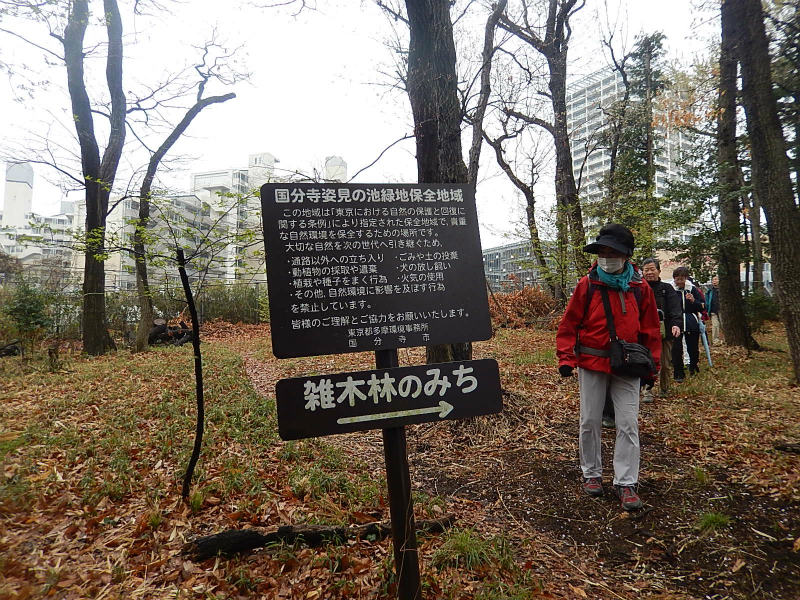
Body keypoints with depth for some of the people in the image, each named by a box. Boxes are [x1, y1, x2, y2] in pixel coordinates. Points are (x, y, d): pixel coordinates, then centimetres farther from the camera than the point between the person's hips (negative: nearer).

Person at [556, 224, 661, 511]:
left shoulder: (640, 289, 1)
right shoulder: (587, 285, -4)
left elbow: (650, 330, 8)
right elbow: (568, 325, -2)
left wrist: (651, 368, 8)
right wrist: (566, 359, -10)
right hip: (591, 364, -1)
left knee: (628, 425, 2)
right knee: (590, 422, 8)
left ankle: (626, 482, 14)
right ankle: (591, 474, 26)